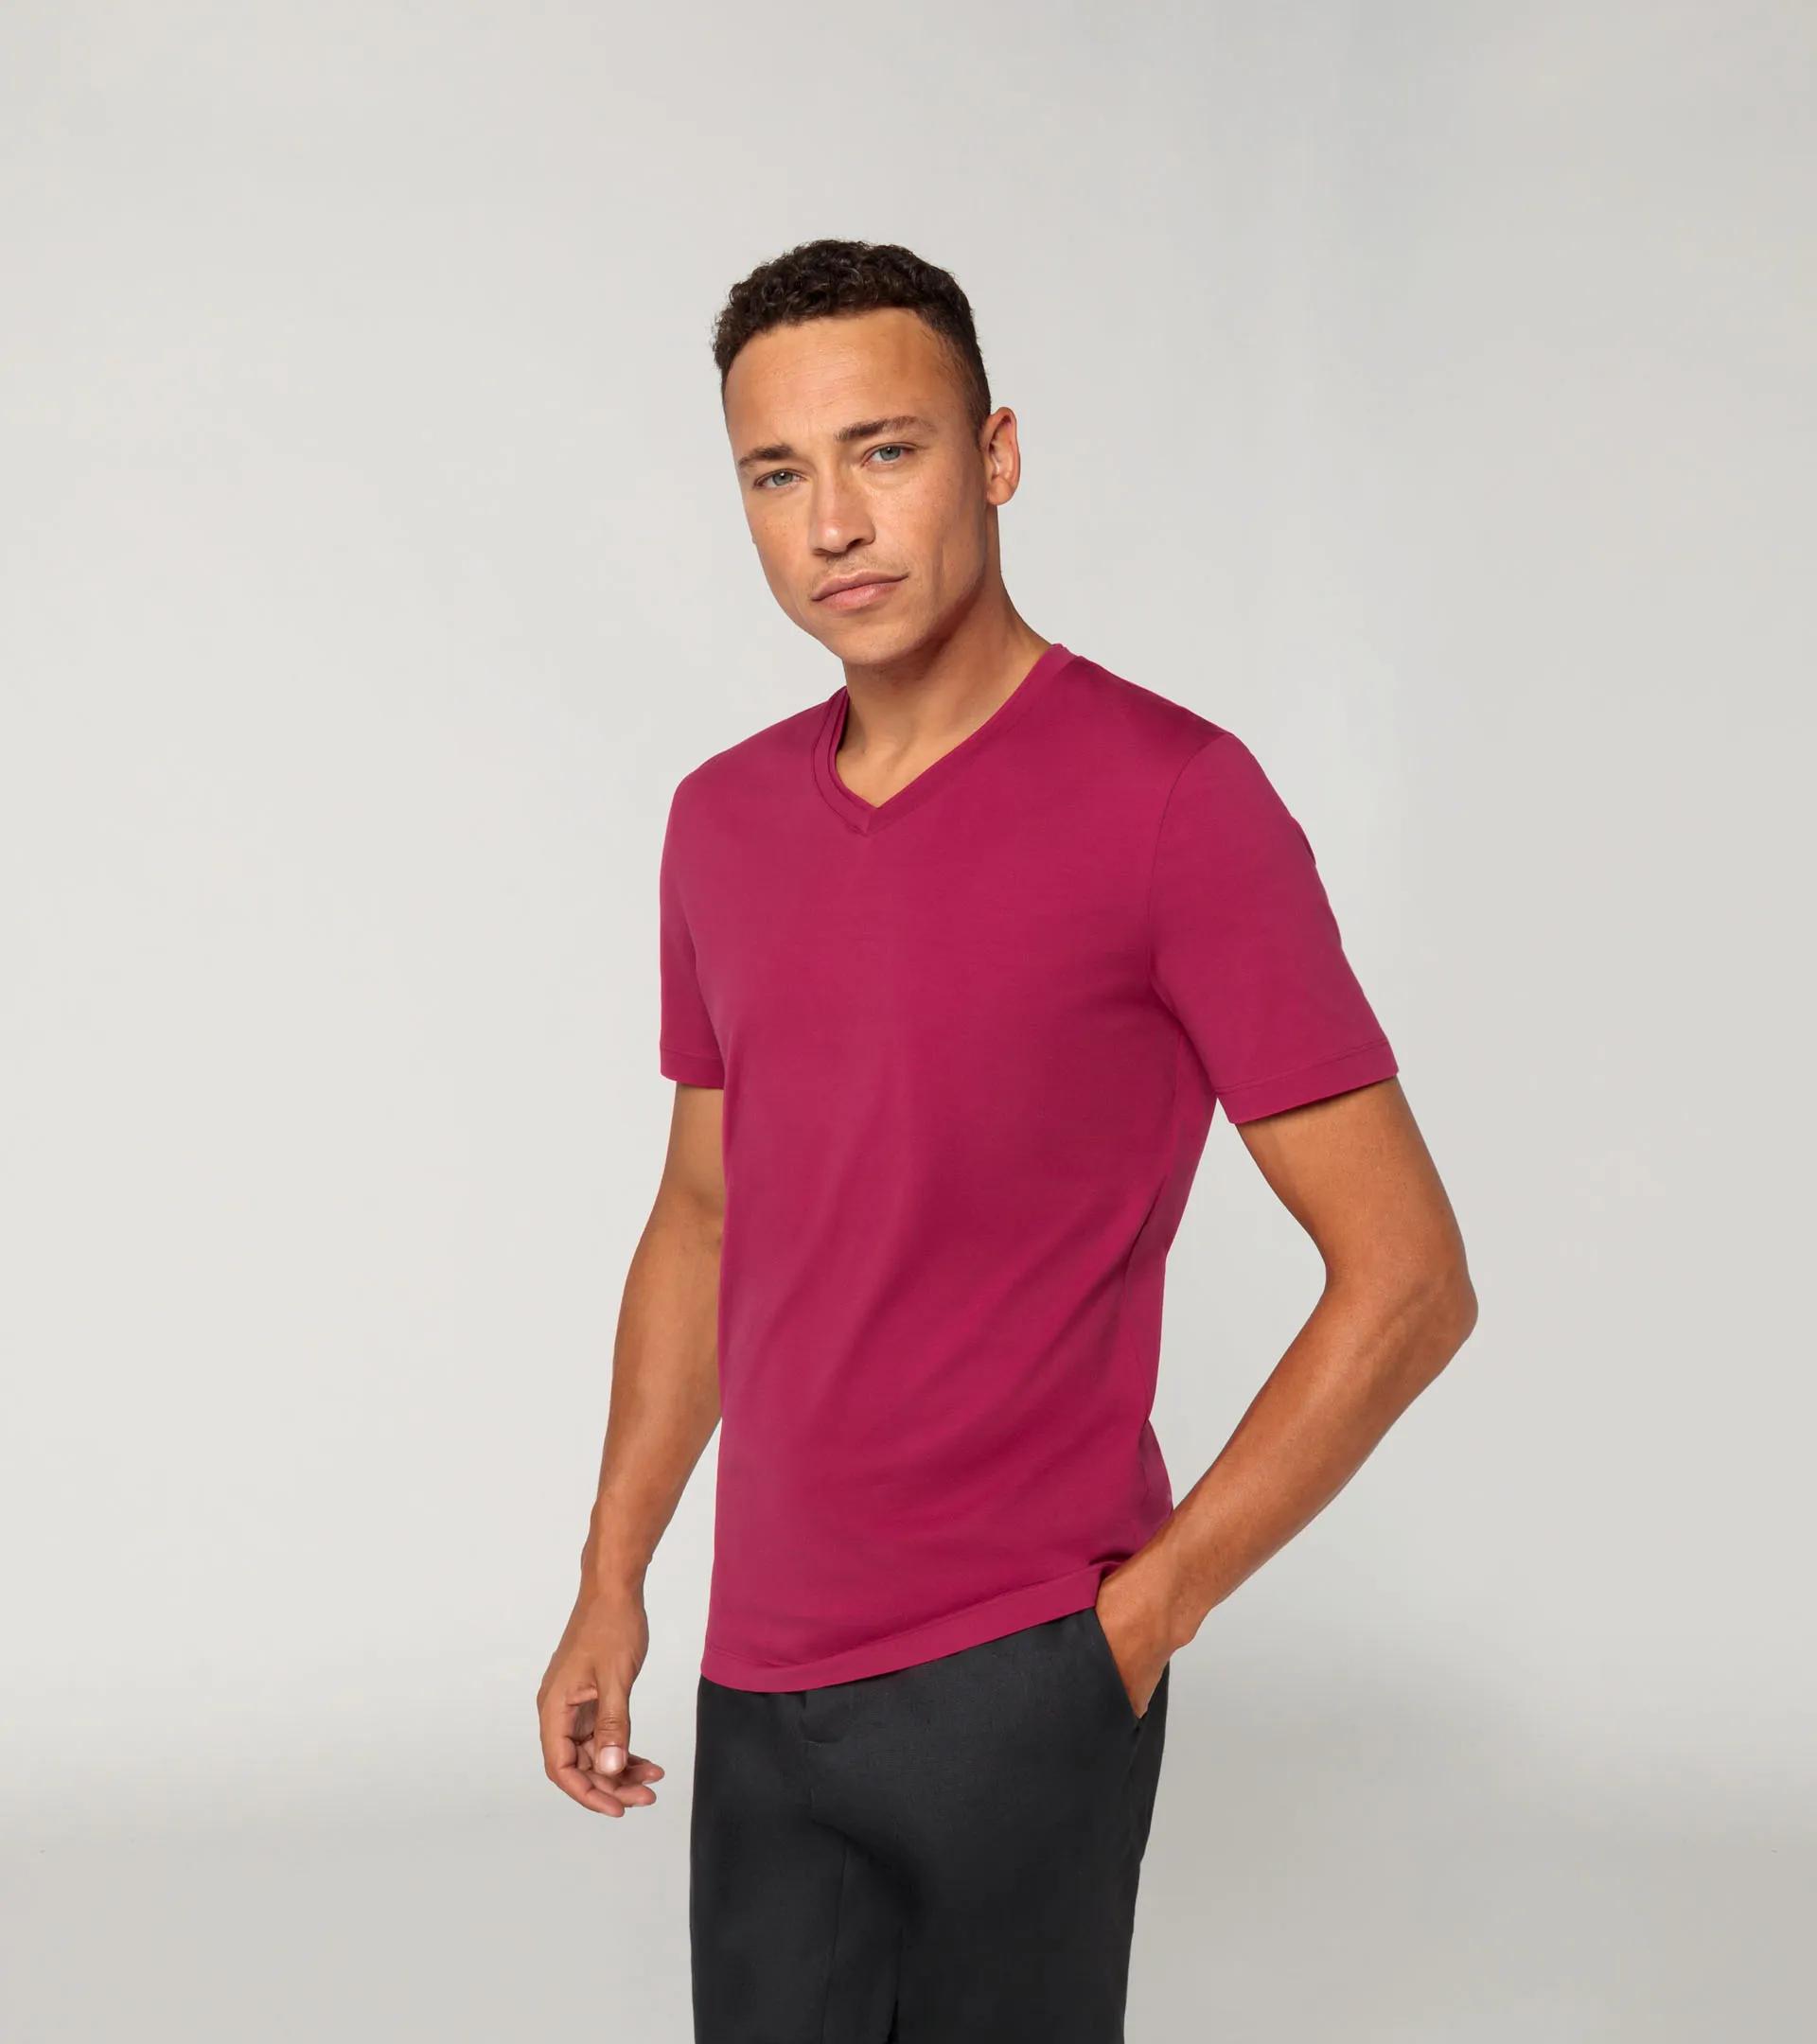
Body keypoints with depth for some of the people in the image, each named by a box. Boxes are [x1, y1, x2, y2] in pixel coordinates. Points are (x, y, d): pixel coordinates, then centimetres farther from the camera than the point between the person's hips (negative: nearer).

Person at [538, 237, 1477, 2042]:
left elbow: (1405, 1280, -12)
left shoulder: (1172, 798, -12)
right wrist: (612, 1581, 14)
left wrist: (1147, 1609, -10)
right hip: (761, 1682, 5)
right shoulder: (724, 822, 7)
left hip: (1015, 1687, -5)